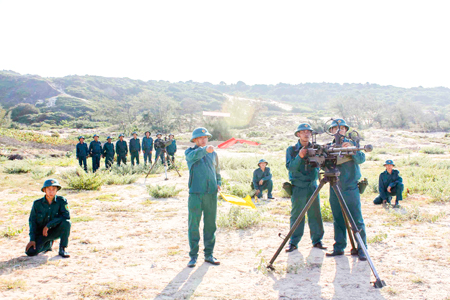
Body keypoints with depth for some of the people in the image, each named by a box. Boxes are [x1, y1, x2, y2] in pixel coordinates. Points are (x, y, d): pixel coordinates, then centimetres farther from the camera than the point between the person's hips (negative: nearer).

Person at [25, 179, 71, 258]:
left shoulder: (62, 201, -11)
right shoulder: (37, 204, -6)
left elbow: (66, 216, -23)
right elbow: (32, 221, -2)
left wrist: (48, 225, -25)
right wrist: (32, 239, -12)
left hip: (56, 231, -2)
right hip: (40, 233, 2)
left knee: (66, 222, -32)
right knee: (30, 252, -19)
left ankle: (62, 249, -15)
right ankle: (48, 244, 15)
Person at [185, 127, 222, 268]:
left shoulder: (213, 154, 14)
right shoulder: (189, 152, 2)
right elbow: (193, 156, -24)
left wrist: (218, 183, 7)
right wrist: (205, 150, -42)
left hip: (211, 193, 4)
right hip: (195, 193, -3)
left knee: (210, 225, 8)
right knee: (193, 225, 0)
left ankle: (209, 254, 19)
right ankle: (193, 256, 10)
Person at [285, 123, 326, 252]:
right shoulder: (291, 149, 1)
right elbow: (290, 167, -10)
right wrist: (299, 157, -26)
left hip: (312, 186, 3)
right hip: (297, 187, -2)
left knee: (315, 214, 4)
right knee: (296, 215, 0)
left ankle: (317, 240, 14)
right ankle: (293, 242, 7)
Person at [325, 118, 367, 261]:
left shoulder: (351, 143, 2)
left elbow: (361, 159, -13)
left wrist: (351, 149, -30)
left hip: (351, 188, -3)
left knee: (357, 220, -2)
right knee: (338, 220, 9)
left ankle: (362, 249, 5)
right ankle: (339, 248, 18)